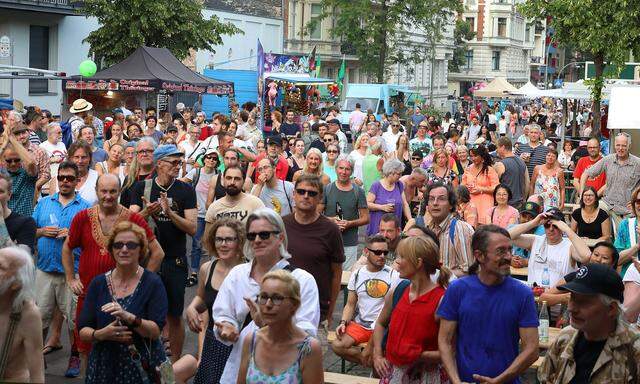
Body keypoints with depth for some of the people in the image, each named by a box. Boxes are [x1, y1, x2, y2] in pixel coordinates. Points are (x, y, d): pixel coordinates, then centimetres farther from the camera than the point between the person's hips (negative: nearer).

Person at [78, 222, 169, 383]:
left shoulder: (152, 283, -6)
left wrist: (129, 317, -29)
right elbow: (83, 330, 2)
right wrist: (100, 334, -18)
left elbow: (156, 331, -15)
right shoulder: (98, 283, 3)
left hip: (142, 367, -2)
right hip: (104, 366, 3)